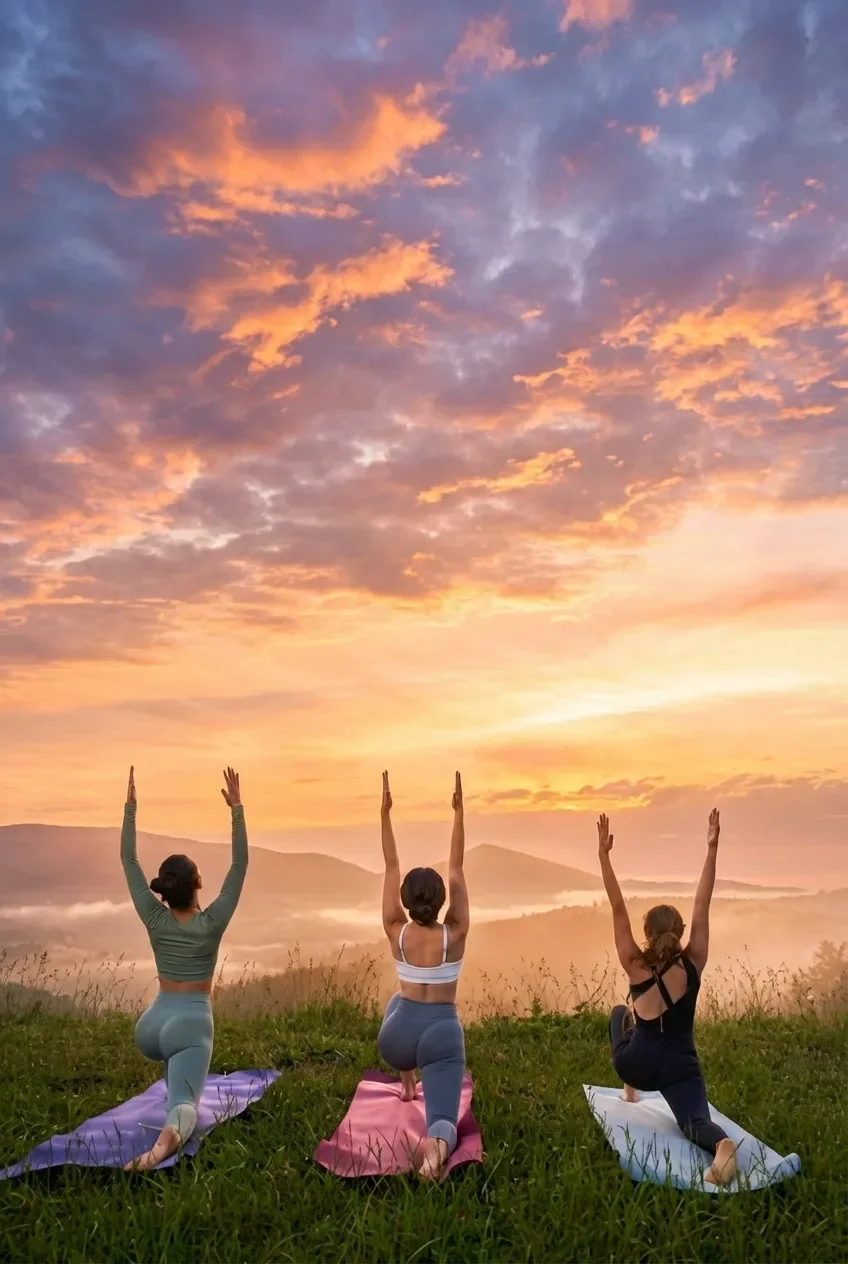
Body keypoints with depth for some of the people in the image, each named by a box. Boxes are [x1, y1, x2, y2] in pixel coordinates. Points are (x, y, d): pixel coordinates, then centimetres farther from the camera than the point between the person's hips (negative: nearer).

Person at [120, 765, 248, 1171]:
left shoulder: (155, 920, -4)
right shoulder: (211, 923, -12)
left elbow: (128, 860, -1)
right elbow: (240, 865, -14)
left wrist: (131, 806, -3)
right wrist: (237, 809, -17)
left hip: (150, 1026, 5)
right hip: (193, 1022, -5)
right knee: (184, 1104, -14)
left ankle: (180, 1095, 45)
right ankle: (172, 1131, -46)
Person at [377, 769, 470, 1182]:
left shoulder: (397, 933, -7)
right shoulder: (454, 935, -10)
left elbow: (391, 867, -6)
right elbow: (456, 868, -8)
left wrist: (385, 814, -7)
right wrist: (459, 812, -7)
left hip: (396, 1037, 3)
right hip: (442, 1034, -3)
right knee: (443, 1120, -7)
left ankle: (407, 1083, 46)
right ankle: (436, 1144, -44)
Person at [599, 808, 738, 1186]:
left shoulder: (637, 967, -11)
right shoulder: (693, 963, -8)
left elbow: (618, 910, -18)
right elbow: (702, 905, -8)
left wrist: (604, 855, -21)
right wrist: (712, 849, -8)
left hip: (635, 1064, 1)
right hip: (680, 1066, -1)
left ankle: (631, 1090, 33)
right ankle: (721, 1144, -46)